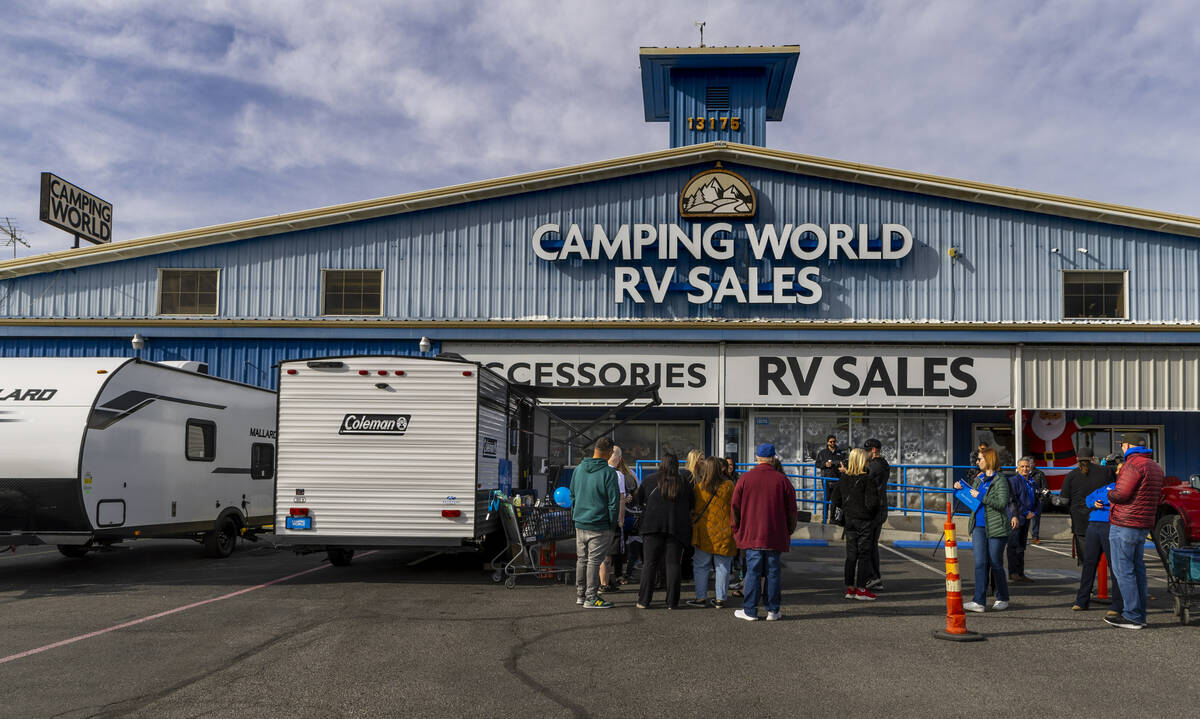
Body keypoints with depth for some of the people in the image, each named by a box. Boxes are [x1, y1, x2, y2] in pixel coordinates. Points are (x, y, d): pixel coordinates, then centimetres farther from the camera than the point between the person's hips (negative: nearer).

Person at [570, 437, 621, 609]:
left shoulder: (579, 469, 8)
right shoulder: (608, 472, -13)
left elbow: (572, 495, 16)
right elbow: (614, 501, -12)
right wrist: (613, 524, -4)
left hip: (580, 524, 6)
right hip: (599, 525, -6)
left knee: (581, 559, 15)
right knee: (594, 560, -1)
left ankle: (580, 594, 24)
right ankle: (591, 597, 4)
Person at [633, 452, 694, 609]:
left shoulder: (650, 480, 2)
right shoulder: (683, 482, 3)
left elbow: (638, 499, 11)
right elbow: (692, 503, 10)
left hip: (653, 526, 0)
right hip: (677, 527, 1)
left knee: (649, 563, 4)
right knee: (673, 564, 4)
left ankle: (644, 600, 3)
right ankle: (672, 602, 4)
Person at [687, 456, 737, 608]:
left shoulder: (699, 487, -4)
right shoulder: (729, 485, -6)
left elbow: (693, 505, 5)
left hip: (704, 532, 0)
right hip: (724, 533, 0)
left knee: (701, 566, 9)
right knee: (722, 567, 8)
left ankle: (701, 597, 9)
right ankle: (720, 599, 11)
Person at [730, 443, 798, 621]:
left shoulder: (745, 478, -1)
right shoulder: (782, 480, 0)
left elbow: (735, 507, 2)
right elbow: (791, 509, 5)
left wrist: (737, 530, 14)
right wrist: (789, 531, 17)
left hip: (751, 534, 0)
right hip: (776, 536, 1)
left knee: (753, 571, 2)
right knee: (773, 572, 7)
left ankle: (750, 611, 5)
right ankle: (773, 610, 12)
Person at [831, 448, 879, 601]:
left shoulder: (843, 478, 2)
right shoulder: (867, 479, -15)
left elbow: (836, 500, 6)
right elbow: (872, 503, -19)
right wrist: (875, 508, 2)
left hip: (849, 519, 5)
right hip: (864, 520, -5)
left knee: (851, 554, 12)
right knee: (864, 554, 3)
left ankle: (849, 588, 15)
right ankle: (861, 589, 5)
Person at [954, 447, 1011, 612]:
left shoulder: (1000, 480, -7)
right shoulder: (979, 478, 15)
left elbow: (1002, 503, -17)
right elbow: (971, 492, 29)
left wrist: (981, 497, -17)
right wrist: (960, 487, 11)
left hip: (996, 528, -6)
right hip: (979, 527, 6)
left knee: (996, 565, 3)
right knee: (980, 564, -1)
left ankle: (1002, 599, 21)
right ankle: (979, 601, -5)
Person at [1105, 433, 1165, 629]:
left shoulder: (1133, 465, -16)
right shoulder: (1155, 467, 15)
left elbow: (1121, 494, -21)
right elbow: (1158, 497, 21)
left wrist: (1109, 494, -1)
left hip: (1124, 525, -9)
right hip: (1143, 526, 9)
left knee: (1123, 570, -5)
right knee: (1137, 569, 14)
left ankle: (1132, 616, -5)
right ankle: (1140, 615, 17)